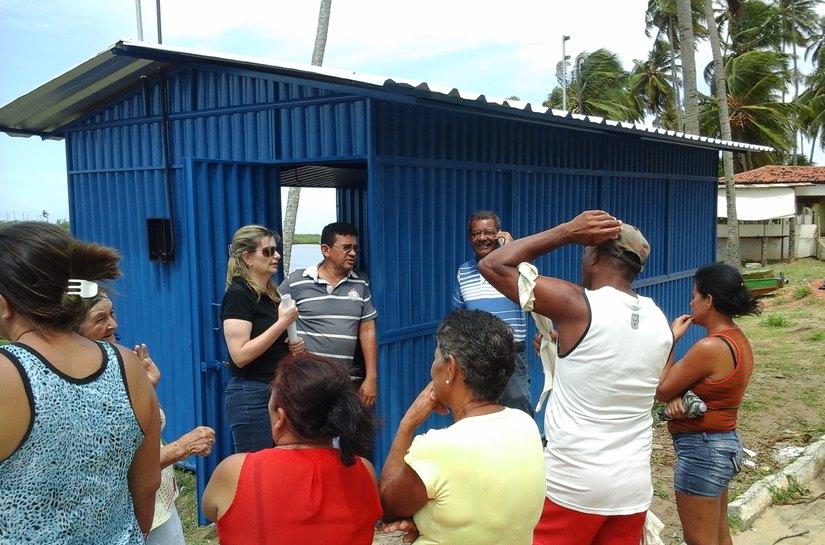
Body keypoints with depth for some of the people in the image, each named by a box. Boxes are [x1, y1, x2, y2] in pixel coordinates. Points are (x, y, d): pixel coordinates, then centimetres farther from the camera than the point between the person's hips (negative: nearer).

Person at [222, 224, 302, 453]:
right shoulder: (238, 294, -12)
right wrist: (282, 323, -21)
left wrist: (294, 345, 4)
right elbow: (240, 355, -21)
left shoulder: (272, 293, 12)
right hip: (252, 396, -8)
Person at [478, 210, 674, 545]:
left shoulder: (576, 305, -16)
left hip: (572, 486, -5)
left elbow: (492, 266, -10)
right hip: (634, 488, 6)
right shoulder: (658, 321, 2)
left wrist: (567, 232, -8)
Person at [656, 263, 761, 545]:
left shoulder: (710, 347, -26)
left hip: (701, 449, -10)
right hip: (725, 442, 10)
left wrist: (671, 339, -8)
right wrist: (678, 399, -14)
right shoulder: (738, 340, 4)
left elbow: (661, 390, -15)